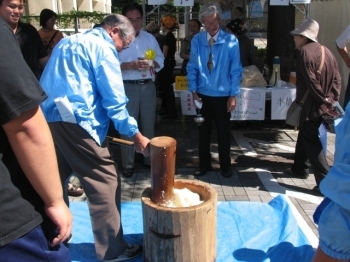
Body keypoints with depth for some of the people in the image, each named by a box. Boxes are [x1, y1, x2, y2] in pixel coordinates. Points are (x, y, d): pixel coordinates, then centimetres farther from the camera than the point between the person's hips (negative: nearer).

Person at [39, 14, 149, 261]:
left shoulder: (67, 42, 25)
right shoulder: (102, 47, -1)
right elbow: (114, 99, -8)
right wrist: (136, 135, -3)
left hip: (46, 118, 9)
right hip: (75, 121, -9)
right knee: (105, 182, -2)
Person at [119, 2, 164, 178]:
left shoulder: (149, 38, 9)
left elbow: (160, 59, 8)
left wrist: (151, 63, -13)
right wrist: (131, 65, -25)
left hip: (148, 86, 4)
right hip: (127, 87, -4)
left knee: (148, 124, 14)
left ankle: (150, 159, 29)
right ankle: (127, 164, 14)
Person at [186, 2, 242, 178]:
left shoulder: (231, 41, -9)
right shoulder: (196, 40, -4)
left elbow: (235, 70, -7)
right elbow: (192, 67, 1)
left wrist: (233, 95, -9)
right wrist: (193, 91, -4)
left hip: (223, 95, -2)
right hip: (203, 94, 2)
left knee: (223, 132, 12)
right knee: (203, 131, 13)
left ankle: (225, 166, 28)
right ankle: (204, 164, 28)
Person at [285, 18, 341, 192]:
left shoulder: (304, 51, -14)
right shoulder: (326, 51, 11)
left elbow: (311, 82, -20)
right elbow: (336, 78, 7)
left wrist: (324, 101, -13)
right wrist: (331, 100, 1)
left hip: (310, 105, -9)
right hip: (322, 105, 9)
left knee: (311, 142, -3)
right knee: (305, 136, 22)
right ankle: (300, 168, 36)